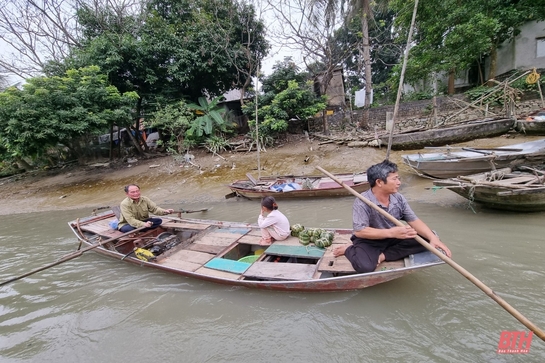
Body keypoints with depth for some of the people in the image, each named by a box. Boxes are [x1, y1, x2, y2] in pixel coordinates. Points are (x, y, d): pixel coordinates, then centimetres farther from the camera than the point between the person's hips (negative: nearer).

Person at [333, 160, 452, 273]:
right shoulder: (362, 202, -26)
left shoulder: (398, 198, -7)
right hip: (369, 240, -7)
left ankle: (383, 255, -13)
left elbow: (414, 221, -3)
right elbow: (359, 231, -30)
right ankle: (349, 249, 0)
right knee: (365, 266, -34)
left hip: (392, 238, 7)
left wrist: (433, 238, -21)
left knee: (426, 238, -8)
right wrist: (391, 232, -36)